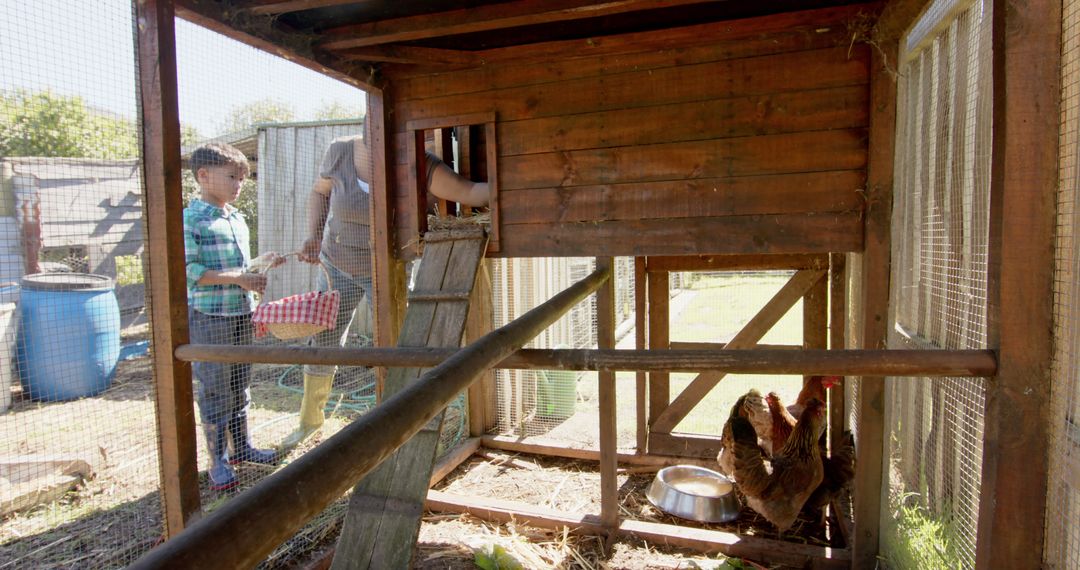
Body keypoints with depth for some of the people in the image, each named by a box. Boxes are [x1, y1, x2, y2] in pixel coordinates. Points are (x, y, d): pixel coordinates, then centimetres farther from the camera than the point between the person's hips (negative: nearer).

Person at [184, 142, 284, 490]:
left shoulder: (238, 219, 13)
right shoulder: (191, 220, -12)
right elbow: (190, 272, -20)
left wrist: (261, 264, 5)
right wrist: (238, 278, -23)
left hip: (242, 314, 8)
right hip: (210, 318, -8)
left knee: (241, 384, 17)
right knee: (215, 389, 2)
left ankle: (241, 446, 31)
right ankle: (218, 460, 14)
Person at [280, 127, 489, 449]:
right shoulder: (340, 152, -14)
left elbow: (471, 192, -32)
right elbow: (320, 192, 4)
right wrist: (314, 236, -8)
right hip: (337, 265, 3)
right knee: (323, 341, 12)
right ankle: (309, 420, 35)